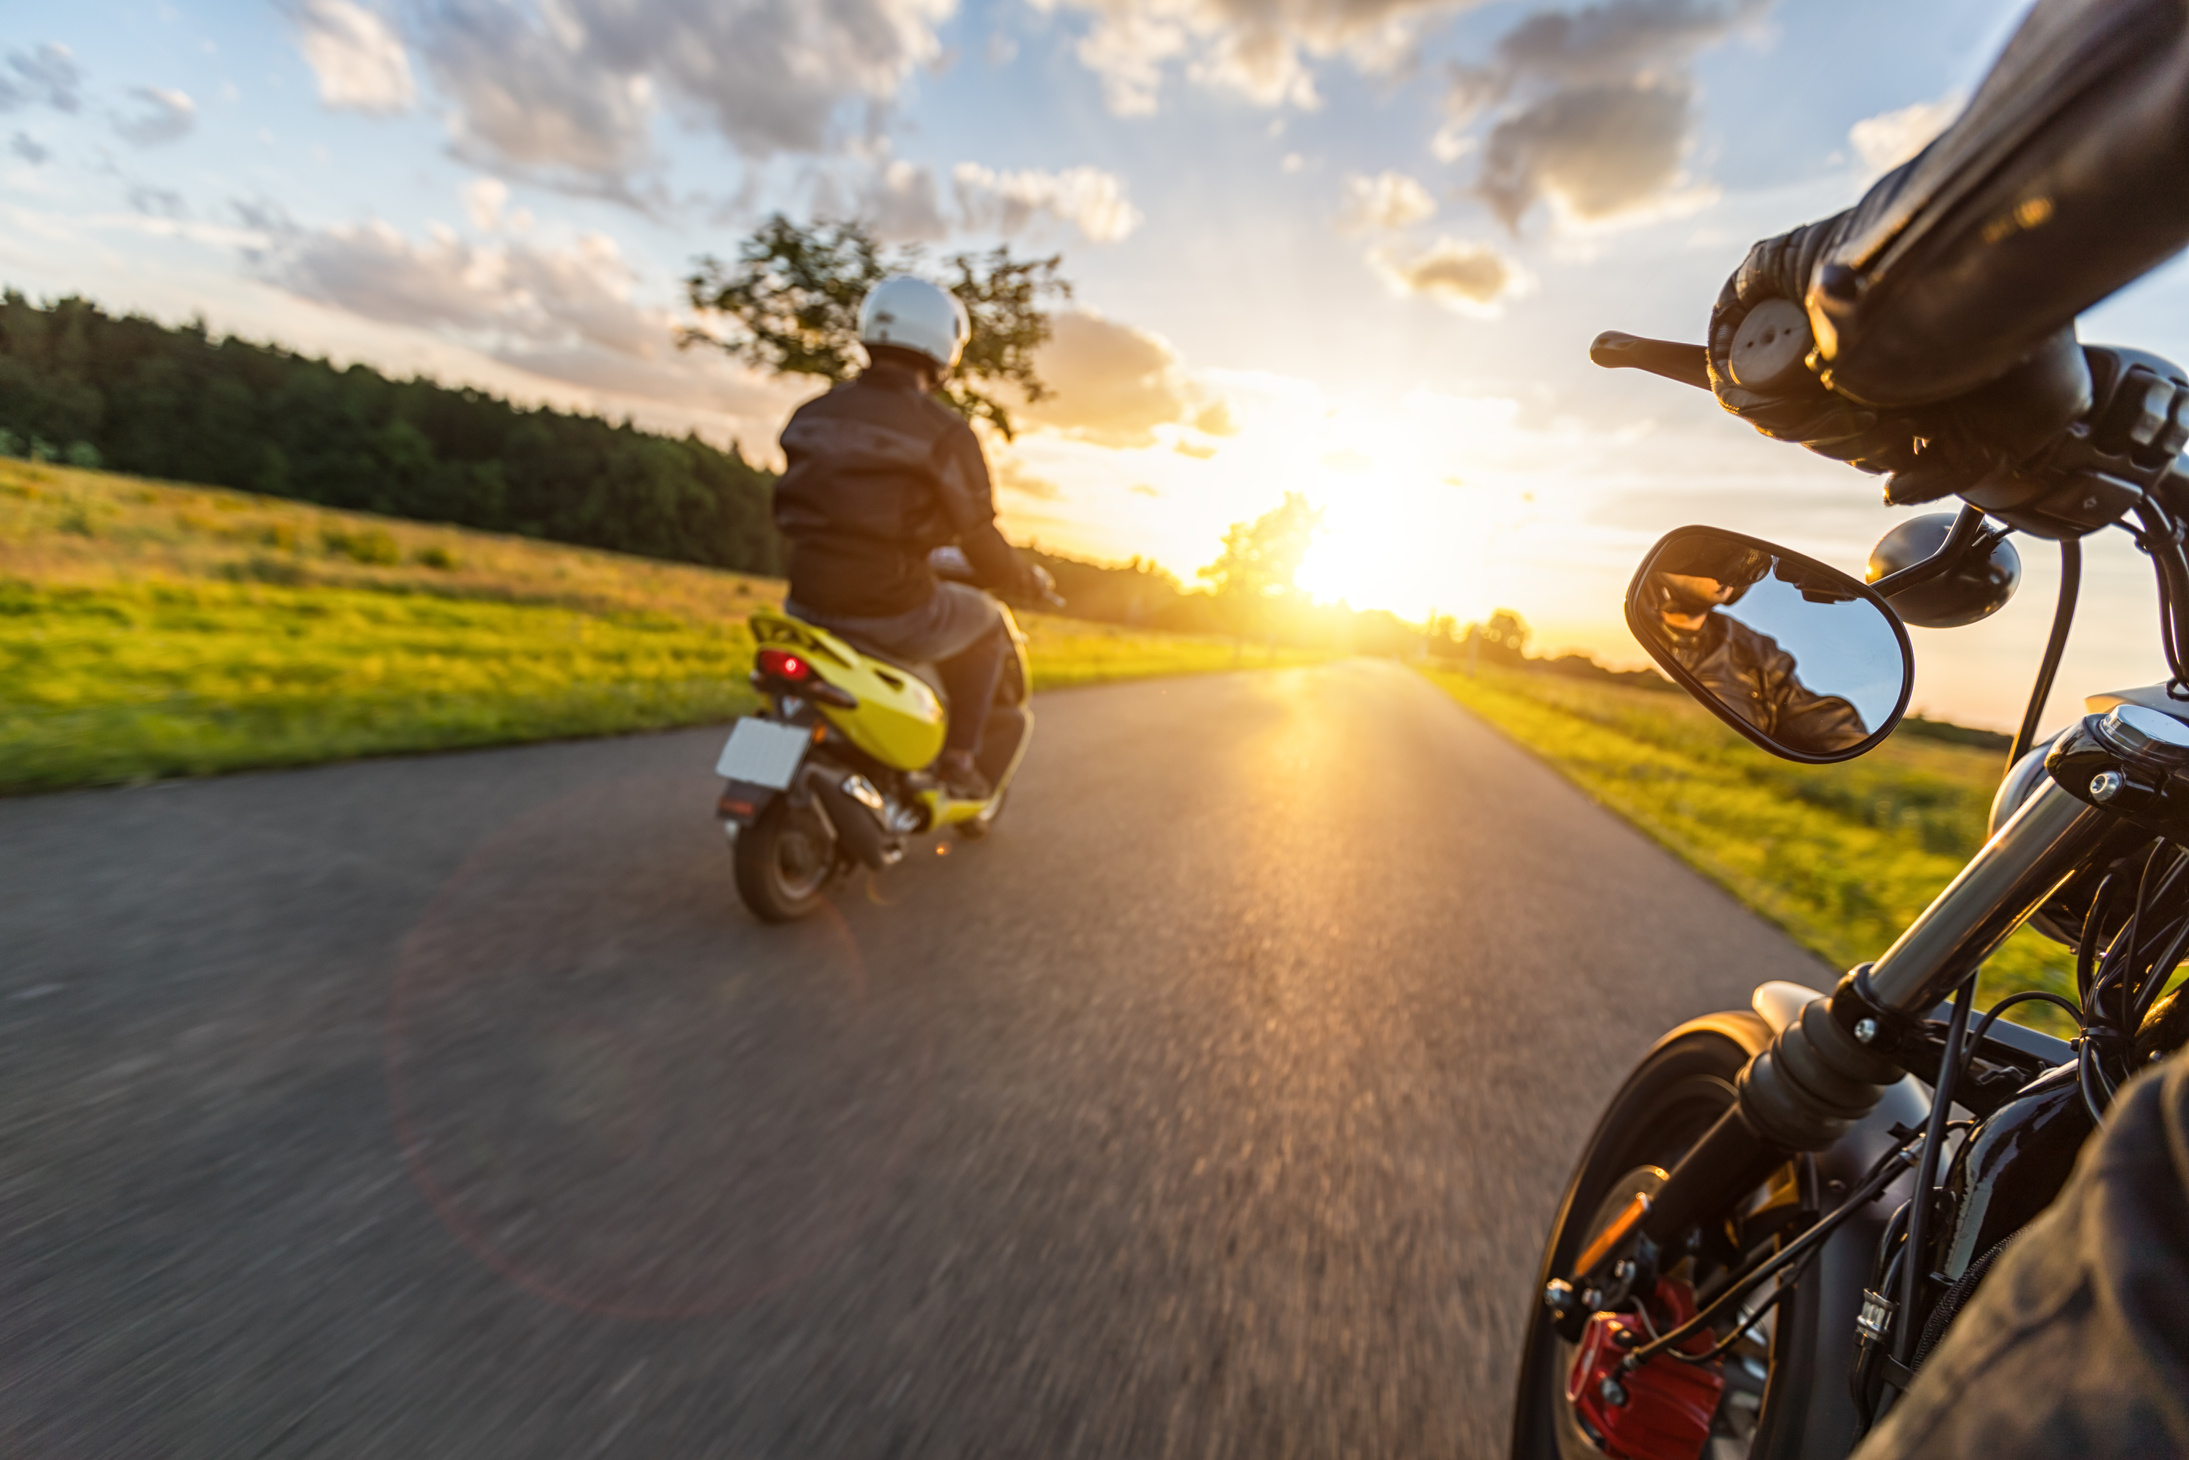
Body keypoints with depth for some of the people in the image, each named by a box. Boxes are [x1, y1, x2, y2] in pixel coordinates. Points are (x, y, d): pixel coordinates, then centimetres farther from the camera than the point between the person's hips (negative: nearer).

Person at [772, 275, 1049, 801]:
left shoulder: (812, 413, 8)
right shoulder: (945, 432, -10)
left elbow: (790, 508, 18)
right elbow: (982, 546, -9)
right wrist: (1027, 580, 11)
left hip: (809, 603, 6)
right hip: (894, 610, -6)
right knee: (987, 622, 21)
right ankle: (958, 759, 18)